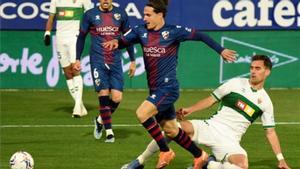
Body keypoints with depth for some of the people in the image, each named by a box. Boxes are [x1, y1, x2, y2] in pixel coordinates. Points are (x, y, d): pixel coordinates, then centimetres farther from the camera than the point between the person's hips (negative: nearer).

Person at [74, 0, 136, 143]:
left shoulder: (120, 14, 7)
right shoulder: (90, 15, 2)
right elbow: (81, 37, 10)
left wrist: (132, 61, 14)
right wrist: (77, 59, 6)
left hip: (115, 62, 2)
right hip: (97, 61, -2)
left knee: (117, 98, -7)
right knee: (103, 95, -10)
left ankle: (100, 120, 21)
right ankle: (109, 131, 1)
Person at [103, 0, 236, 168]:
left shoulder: (173, 32, -10)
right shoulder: (141, 31, 4)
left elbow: (199, 35, -4)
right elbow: (123, 41, 0)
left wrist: (221, 50, -3)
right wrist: (115, 42, -23)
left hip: (168, 88, -7)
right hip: (155, 90, 7)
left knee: (142, 113, -23)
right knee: (171, 130, 14)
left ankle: (165, 152, -9)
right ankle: (199, 155, 33)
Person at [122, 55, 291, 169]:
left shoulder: (265, 101, 9)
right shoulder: (236, 83, 6)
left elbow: (270, 131, 14)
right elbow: (211, 100, 10)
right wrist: (190, 109, -2)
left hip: (229, 141, 0)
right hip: (212, 126, 0)